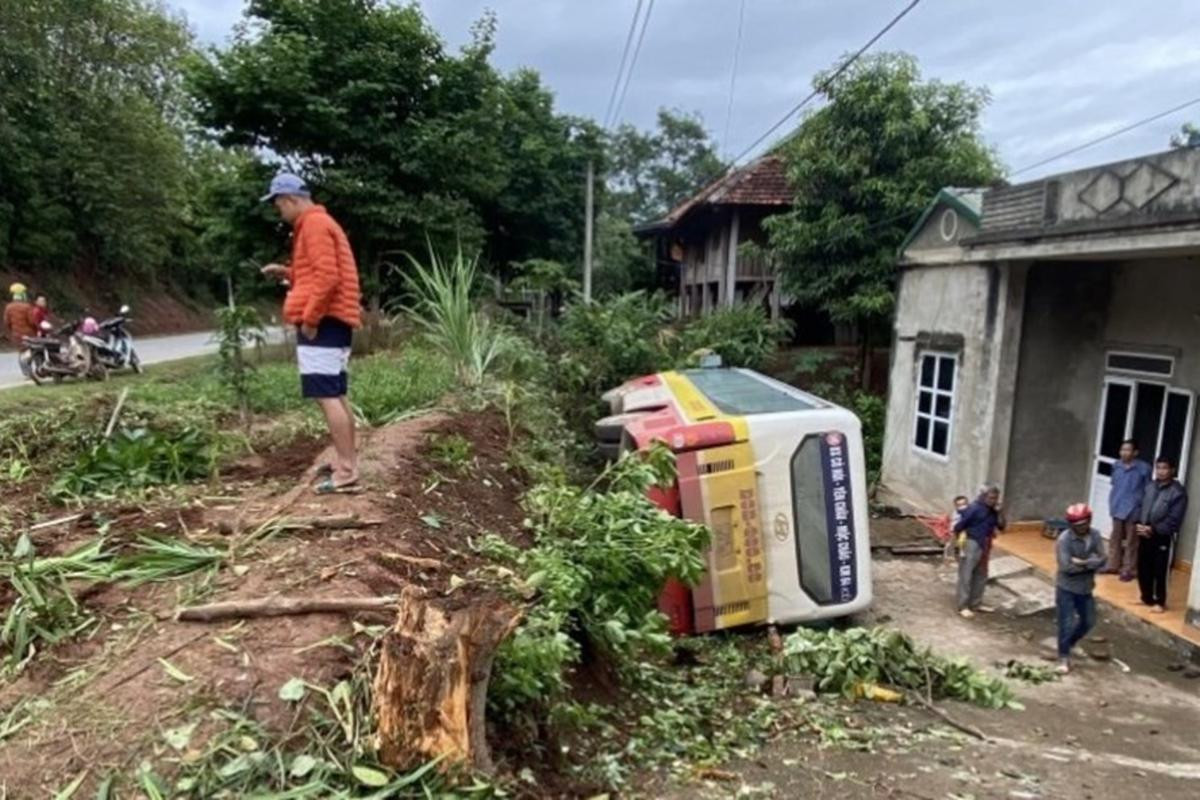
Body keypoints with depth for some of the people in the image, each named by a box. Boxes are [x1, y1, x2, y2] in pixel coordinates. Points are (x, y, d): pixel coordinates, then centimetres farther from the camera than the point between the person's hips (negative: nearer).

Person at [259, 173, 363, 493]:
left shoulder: (314, 225, -11)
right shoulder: (318, 223, 21)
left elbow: (328, 277, -21)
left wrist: (309, 318, -18)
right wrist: (287, 273, 16)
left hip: (323, 321, -11)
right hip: (331, 321, 11)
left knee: (326, 396, -12)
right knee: (335, 395, 13)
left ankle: (346, 471, -13)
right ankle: (347, 461, 19)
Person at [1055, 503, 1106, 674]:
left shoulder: (1095, 535, -6)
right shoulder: (1064, 539, -22)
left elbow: (1102, 559, -12)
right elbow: (1066, 567, -26)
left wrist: (1083, 562, -26)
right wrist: (1091, 564, -17)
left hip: (1086, 588, 6)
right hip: (1066, 588, -6)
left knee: (1088, 621, 19)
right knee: (1067, 624, -1)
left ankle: (1068, 644, 41)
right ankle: (1064, 657, 15)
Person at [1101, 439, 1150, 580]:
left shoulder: (1143, 468, -13)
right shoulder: (1116, 465, 2)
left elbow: (1147, 491, -9)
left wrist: (1139, 505, -12)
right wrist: (1112, 502, 9)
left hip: (1133, 510, -5)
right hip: (1117, 508, 5)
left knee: (1131, 542, 5)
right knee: (1115, 538, 15)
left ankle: (1129, 570, 15)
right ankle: (1113, 565, 27)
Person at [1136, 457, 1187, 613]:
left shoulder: (1178, 492, -12)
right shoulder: (1149, 487, 8)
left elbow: (1174, 520, -16)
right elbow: (1140, 507, 12)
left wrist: (1153, 529, -19)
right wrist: (1139, 524, -5)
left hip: (1163, 538, -5)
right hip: (1144, 535, 6)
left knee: (1160, 571, 2)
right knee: (1143, 568, 13)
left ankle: (1160, 602, 17)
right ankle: (1147, 597, 29)